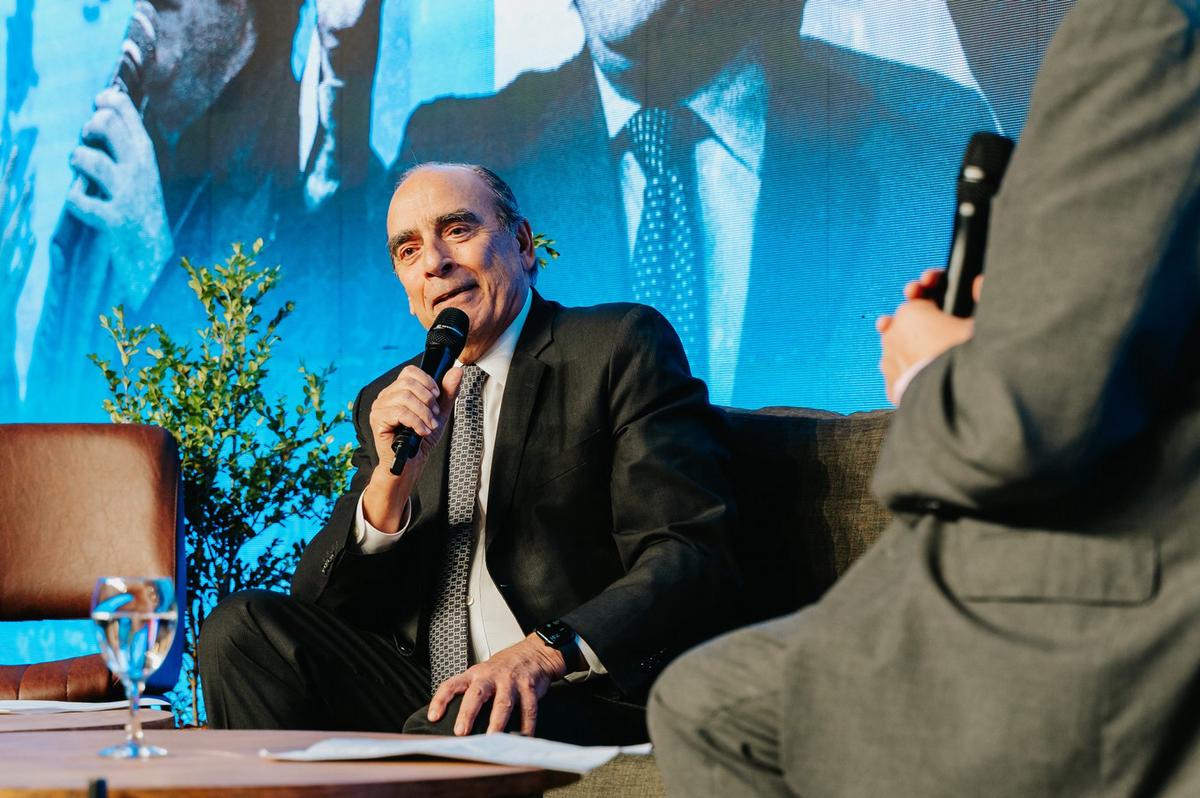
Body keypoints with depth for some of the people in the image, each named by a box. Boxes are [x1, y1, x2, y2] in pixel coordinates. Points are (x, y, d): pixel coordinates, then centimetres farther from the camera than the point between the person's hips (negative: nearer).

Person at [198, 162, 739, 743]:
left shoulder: (621, 346, -1)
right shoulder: (391, 402, 17)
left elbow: (691, 558, -12)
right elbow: (321, 605, 8)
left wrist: (545, 651, -27)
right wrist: (391, 477, -11)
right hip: (425, 695, 6)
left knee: (449, 734, -36)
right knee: (239, 627, -11)